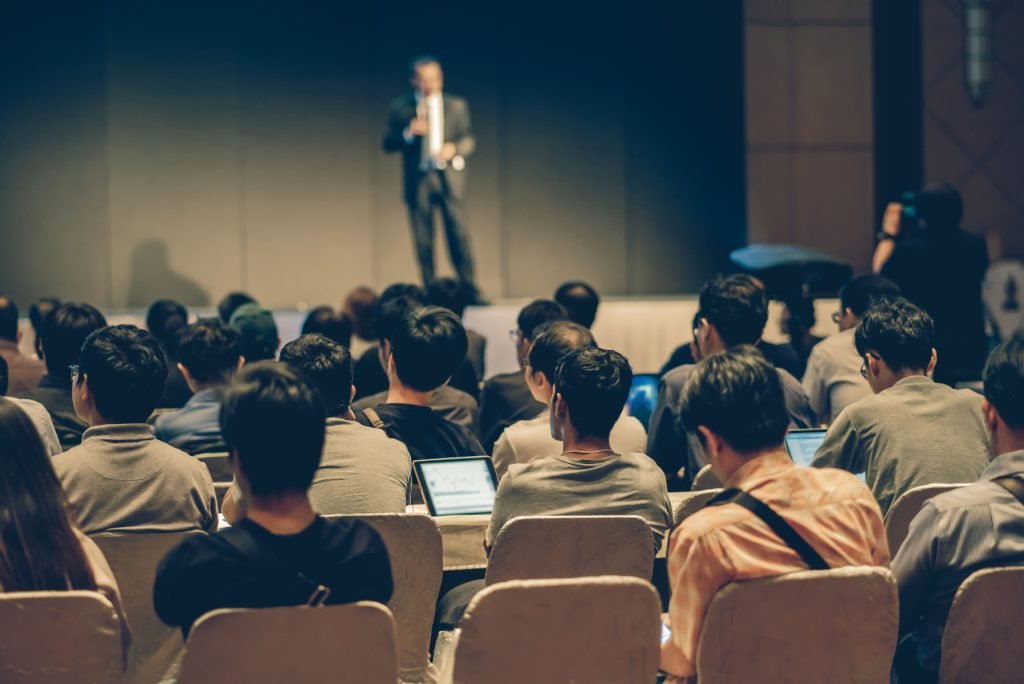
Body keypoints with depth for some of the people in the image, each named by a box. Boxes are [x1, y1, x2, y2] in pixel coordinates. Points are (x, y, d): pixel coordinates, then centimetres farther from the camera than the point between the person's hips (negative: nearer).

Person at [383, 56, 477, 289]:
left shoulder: (457, 106, 9)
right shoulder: (400, 108, 6)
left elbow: (469, 140, 10)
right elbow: (388, 144, 4)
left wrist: (454, 149, -12)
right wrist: (408, 134, -15)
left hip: (449, 179, 0)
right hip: (418, 180, 0)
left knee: (458, 234, -5)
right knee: (423, 241, 1)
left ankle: (470, 289, 2)